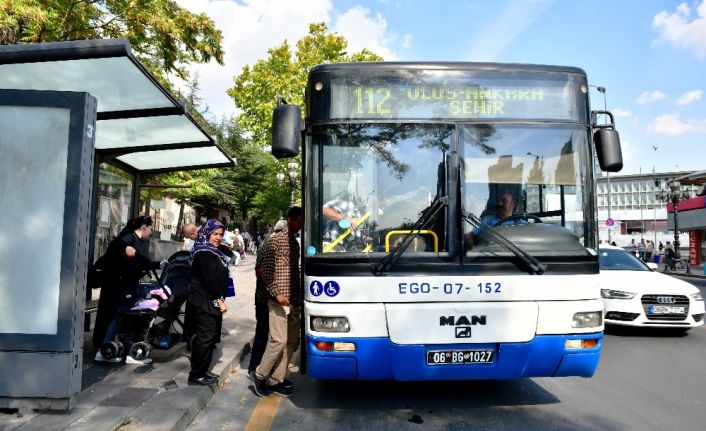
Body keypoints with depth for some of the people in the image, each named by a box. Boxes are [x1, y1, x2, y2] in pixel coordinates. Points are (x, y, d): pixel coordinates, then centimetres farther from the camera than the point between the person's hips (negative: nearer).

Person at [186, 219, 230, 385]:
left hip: (212, 302, 10)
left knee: (212, 336, 14)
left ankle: (203, 370, 24)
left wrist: (220, 299, 12)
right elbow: (210, 280, -21)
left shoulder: (214, 252, 17)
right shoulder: (204, 253, -14)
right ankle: (196, 375, 4)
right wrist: (219, 301, -16)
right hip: (204, 303, -10)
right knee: (205, 337, -5)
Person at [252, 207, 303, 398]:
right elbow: (266, 270, -9)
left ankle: (276, 380, 17)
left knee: (291, 342, 7)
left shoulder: (296, 243, 16)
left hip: (295, 301, 7)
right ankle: (260, 375, 11)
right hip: (279, 300, -7)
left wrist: (300, 296, 12)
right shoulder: (276, 239, -5)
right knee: (279, 340, -9)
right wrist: (276, 294, -16)